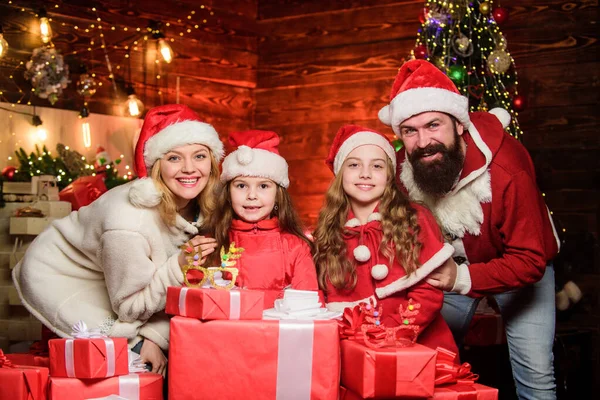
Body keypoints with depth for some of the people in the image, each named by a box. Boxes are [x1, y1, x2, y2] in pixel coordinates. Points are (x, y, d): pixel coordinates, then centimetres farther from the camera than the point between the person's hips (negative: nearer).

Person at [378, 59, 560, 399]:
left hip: (519, 266, -3)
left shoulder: (507, 169, -36)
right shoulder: (402, 168, -23)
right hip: (452, 266, 3)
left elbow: (530, 262, -32)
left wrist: (464, 279, -44)